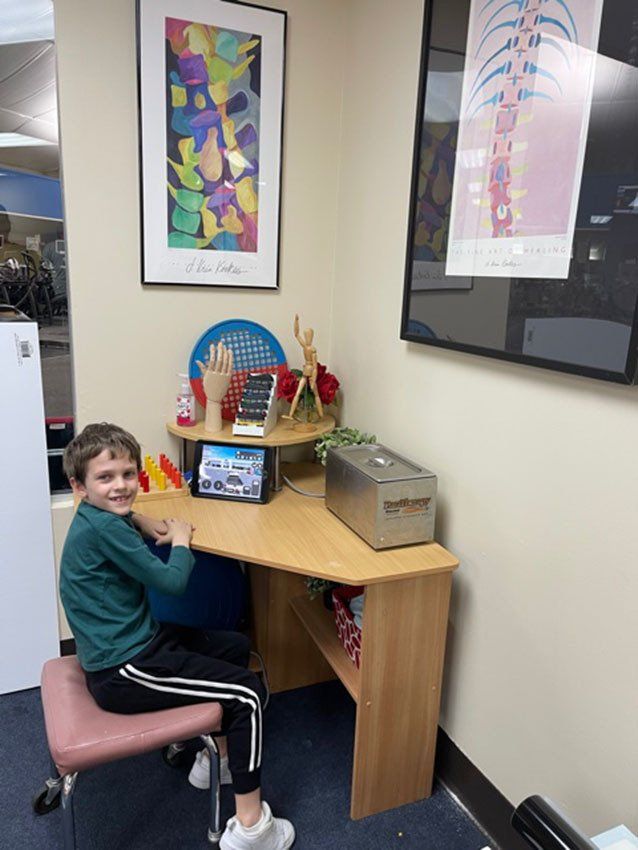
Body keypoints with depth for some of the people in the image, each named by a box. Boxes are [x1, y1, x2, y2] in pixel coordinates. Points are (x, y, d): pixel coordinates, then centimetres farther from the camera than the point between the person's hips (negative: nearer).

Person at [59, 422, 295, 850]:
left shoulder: (97, 518, 5)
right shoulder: (103, 528, -25)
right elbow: (172, 581, -21)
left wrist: (138, 519, 11)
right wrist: (181, 539, -1)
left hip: (132, 644, 10)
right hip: (123, 671, -10)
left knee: (235, 646, 18)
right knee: (249, 693, -8)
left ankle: (216, 757, 30)